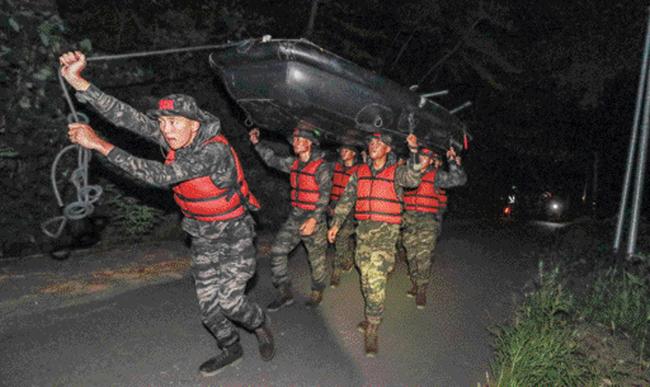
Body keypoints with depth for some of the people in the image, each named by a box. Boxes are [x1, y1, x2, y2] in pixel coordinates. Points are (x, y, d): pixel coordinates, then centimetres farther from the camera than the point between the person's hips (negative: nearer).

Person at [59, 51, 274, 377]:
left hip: (235, 234, -6)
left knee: (229, 300, -6)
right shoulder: (178, 138, -9)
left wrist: (101, 145, -32)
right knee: (207, 304, 10)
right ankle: (231, 348, 34)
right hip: (202, 236, 6)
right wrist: (77, 81, -24)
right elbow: (131, 118, -15)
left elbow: (162, 175, -34)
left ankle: (260, 325, 27)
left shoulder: (215, 149, -29)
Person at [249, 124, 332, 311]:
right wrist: (257, 143, 15)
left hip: (314, 218, -6)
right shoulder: (293, 163, 5)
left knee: (317, 257, 8)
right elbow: (273, 160, 21)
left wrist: (314, 220, -25)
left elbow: (324, 196, -17)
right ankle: (285, 293, 11)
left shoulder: (322, 167, -14)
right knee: (277, 251, 0)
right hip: (295, 216, 6)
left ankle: (317, 292, 30)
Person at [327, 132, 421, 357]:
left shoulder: (396, 171, -1)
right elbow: (347, 198, 14)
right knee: (367, 278, 12)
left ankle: (372, 331, -1)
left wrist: (414, 152, -33)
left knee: (376, 280, -11)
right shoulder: (360, 172, 12)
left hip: (386, 229, -5)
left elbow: (412, 179, -22)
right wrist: (336, 223, 10)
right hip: (363, 228, 5)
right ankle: (373, 318, 32)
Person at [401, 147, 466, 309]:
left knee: (424, 258, -4)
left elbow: (459, 179, -8)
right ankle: (415, 284, 28)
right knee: (412, 257, 11)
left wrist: (453, 161, -17)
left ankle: (421, 291, 7)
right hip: (409, 222, 4)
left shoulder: (436, 175, 0)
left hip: (427, 223, -3)